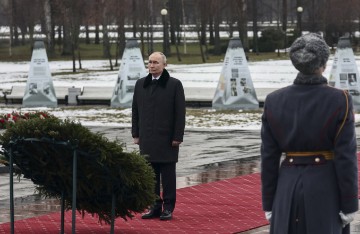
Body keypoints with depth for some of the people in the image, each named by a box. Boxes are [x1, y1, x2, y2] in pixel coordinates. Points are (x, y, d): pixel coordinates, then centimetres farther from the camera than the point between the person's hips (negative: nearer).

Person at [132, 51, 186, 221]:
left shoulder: (174, 85, -2)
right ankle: (155, 207, 10)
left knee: (168, 175, 1)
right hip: (147, 139, 4)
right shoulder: (141, 84, 11)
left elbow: (180, 113, -4)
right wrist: (136, 134, 9)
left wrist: (177, 137, -9)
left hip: (167, 139, -4)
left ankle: (168, 208, 6)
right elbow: (136, 111, 14)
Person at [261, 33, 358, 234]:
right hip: (327, 191, -3)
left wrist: (269, 204, 8)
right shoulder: (339, 101, -13)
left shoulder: (274, 102, -4)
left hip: (288, 190, 3)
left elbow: (269, 158, 0)